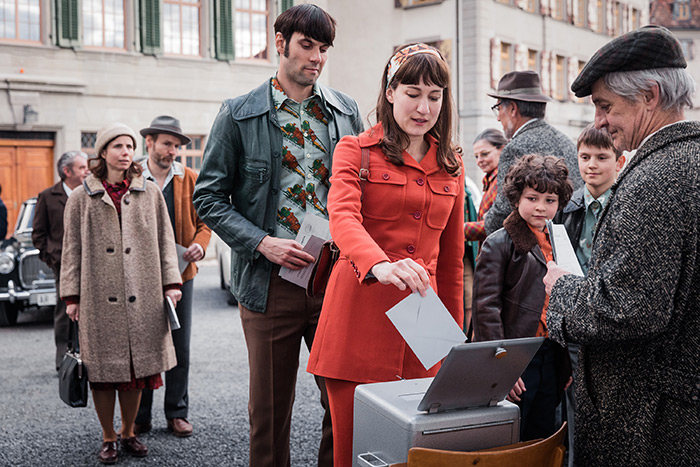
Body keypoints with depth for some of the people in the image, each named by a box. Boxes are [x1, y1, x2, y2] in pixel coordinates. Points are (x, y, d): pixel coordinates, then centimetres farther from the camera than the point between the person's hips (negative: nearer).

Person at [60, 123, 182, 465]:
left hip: (142, 297, 1)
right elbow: (72, 250, 6)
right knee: (103, 370, 4)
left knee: (137, 367, 6)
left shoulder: (150, 193, 9)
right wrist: (71, 295, 1)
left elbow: (164, 241, 10)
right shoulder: (81, 198, 6)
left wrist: (171, 283, 2)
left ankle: (128, 433, 24)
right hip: (100, 299, -1)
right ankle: (108, 438, 20)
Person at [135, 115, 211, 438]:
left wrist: (199, 245, -9)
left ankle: (177, 414, 17)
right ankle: (140, 417, 16)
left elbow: (203, 223, 10)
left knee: (180, 348, 6)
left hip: (180, 273, 2)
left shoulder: (189, 179, 8)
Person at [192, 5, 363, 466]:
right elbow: (210, 196, 0)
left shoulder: (347, 112, 10)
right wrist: (262, 243, -13)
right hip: (270, 283, -2)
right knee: (270, 409, 9)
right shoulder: (239, 115, 2)